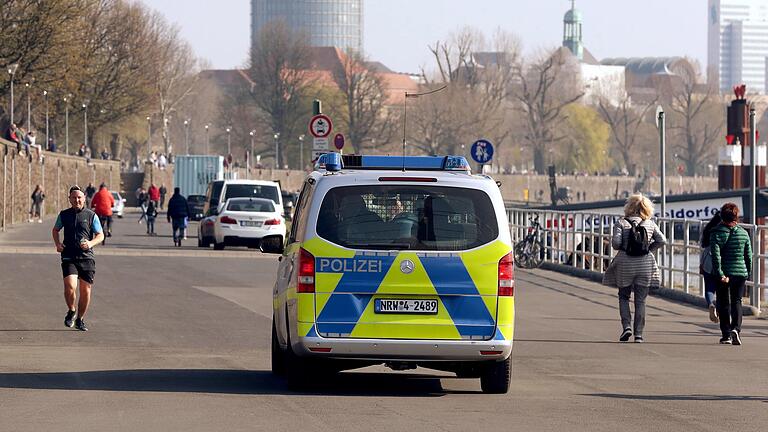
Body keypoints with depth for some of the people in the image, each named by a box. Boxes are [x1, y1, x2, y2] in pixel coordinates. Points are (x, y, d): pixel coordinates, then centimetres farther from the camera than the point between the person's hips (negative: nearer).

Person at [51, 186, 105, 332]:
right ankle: (71, 311, 8)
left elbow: (100, 235, 7)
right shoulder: (64, 215, 7)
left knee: (85, 290, 2)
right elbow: (55, 230, 24)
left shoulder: (91, 215, 3)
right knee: (70, 286, -20)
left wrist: (91, 243, -13)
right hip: (69, 257, 0)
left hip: (87, 258, 0)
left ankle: (80, 320, 21)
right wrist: (57, 244, 5)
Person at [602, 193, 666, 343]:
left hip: (625, 265, -2)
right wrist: (649, 249, 9)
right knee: (640, 301, 7)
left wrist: (620, 247, 6)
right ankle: (638, 334, 3)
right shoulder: (650, 224, 2)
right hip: (645, 265, 2)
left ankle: (626, 326, -2)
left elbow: (616, 242, -15)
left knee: (624, 297, 15)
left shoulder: (621, 223, -5)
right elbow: (662, 240, -3)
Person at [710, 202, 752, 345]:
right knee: (737, 302, 8)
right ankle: (736, 328, -15)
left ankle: (726, 334, 11)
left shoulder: (716, 233, -7)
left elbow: (716, 256, -18)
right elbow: (749, 256, 4)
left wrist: (720, 275, -19)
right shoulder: (743, 233, 1)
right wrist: (748, 274, 13)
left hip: (723, 275, -2)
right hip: (740, 273, 2)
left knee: (724, 304, 10)